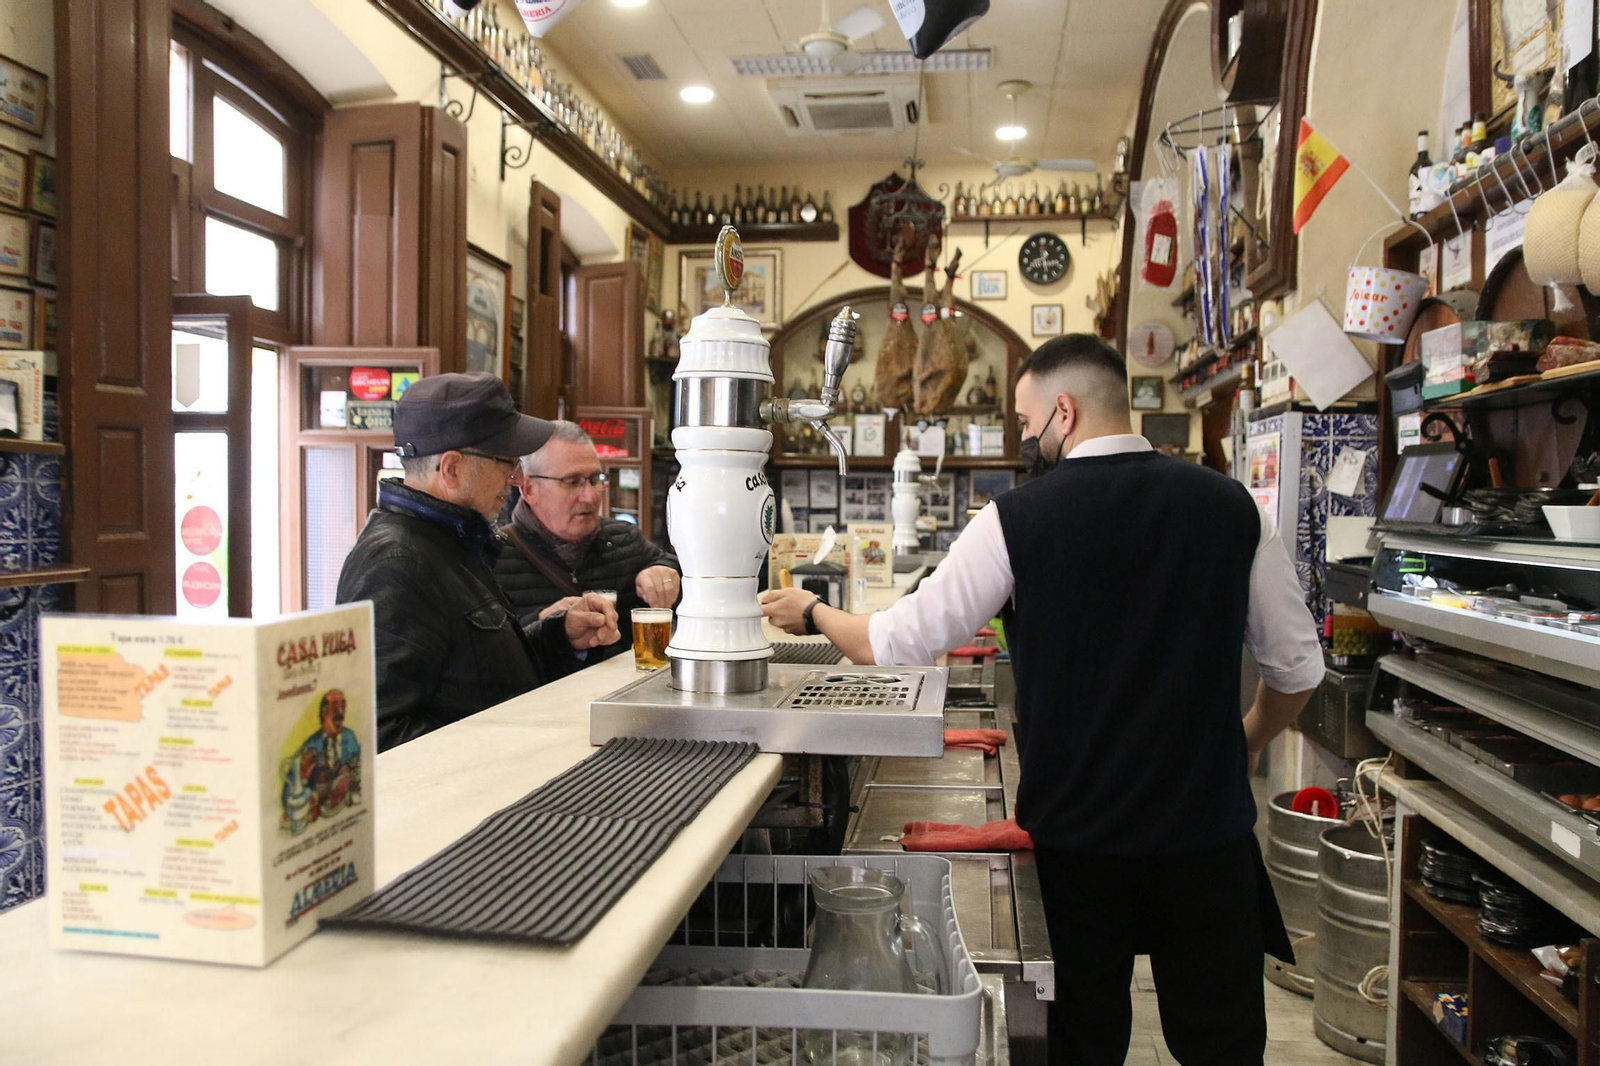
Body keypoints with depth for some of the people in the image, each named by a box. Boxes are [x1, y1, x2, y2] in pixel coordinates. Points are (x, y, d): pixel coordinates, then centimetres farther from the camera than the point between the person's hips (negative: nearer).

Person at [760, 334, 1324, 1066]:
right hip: (1207, 821, 2)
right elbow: (1297, 665, 4)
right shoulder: (1229, 505, -3)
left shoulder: (1017, 517, -11)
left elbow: (900, 643, -5)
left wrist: (812, 614, 13)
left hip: (1076, 827, -1)